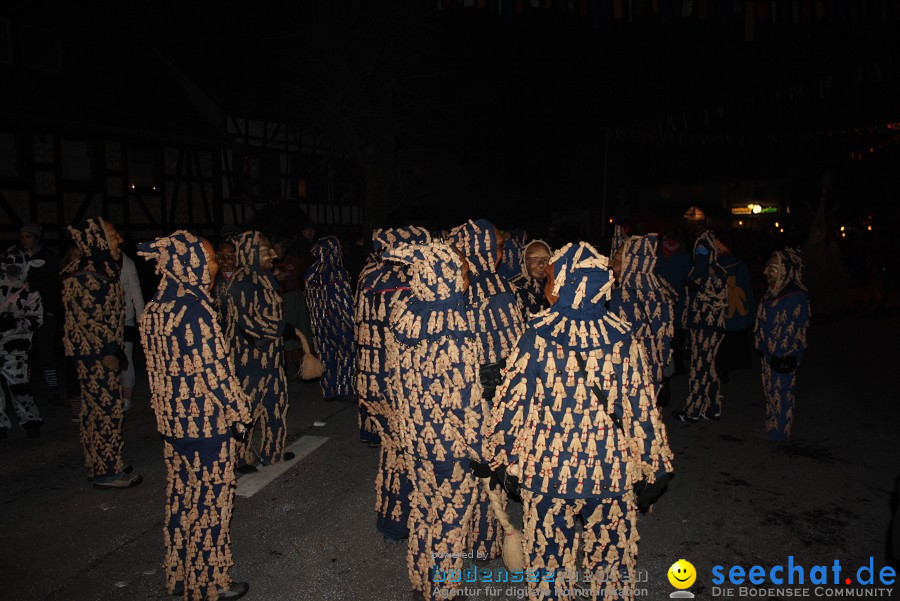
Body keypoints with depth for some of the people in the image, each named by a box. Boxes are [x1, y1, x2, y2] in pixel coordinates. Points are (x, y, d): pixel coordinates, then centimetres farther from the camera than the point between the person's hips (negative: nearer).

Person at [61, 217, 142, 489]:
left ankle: (103, 463, 25)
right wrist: (105, 353, -18)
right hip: (94, 355, -9)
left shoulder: (105, 271, 12)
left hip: (108, 352, 9)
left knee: (100, 408, 15)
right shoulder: (80, 276, -15)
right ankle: (106, 471, 7)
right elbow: (81, 319, -18)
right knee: (105, 408, -3)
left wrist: (118, 351, 16)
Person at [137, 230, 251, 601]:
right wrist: (238, 414, -9)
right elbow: (216, 371, -20)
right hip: (207, 422, -8)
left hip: (172, 421, 8)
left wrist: (167, 411, 19)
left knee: (181, 498, 20)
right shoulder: (194, 311, -22)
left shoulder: (154, 310, 4)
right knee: (209, 502, 7)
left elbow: (157, 368, 11)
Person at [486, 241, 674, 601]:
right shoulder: (622, 338, -10)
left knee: (549, 554, 18)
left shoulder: (537, 336, -15)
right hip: (611, 471, 2)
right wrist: (654, 464, 9)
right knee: (611, 552, 20)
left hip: (548, 468, -1)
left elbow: (512, 402, -9)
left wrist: (502, 457, 4)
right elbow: (641, 407, -4)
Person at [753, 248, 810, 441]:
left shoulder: (796, 296, -18)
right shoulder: (773, 291, 9)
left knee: (781, 391, 1)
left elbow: (794, 329, -19)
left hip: (784, 356, -9)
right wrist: (762, 345, 17)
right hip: (770, 352, 9)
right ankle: (771, 427, 31)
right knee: (770, 389, 17)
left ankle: (780, 432, 13)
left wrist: (783, 355, -18)